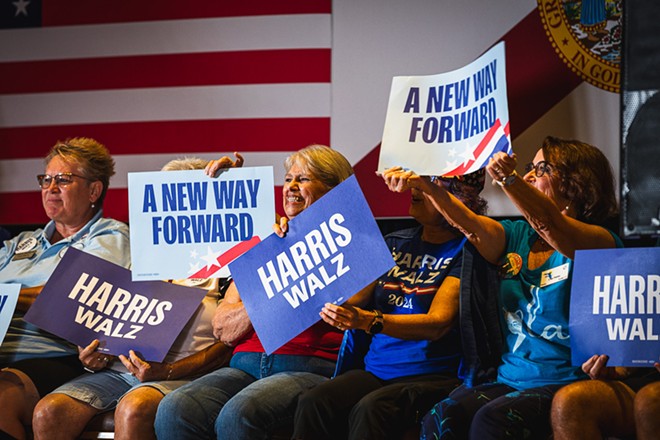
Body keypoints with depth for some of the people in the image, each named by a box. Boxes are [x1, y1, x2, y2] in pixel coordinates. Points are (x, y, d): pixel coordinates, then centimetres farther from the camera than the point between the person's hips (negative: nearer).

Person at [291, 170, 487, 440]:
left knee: (370, 410, -36)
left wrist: (370, 321, -27)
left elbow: (438, 323, -13)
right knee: (312, 403, -25)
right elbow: (350, 300, 13)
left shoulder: (463, 250, -1)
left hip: (431, 376, -5)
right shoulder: (394, 243, 18)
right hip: (376, 371, 5)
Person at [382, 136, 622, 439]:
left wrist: (509, 179, -42)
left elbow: (550, 227, -25)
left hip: (564, 384, -5)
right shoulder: (517, 237, 17)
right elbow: (469, 223, -3)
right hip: (509, 378, 5)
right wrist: (427, 185, -22)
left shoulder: (600, 242, -3)